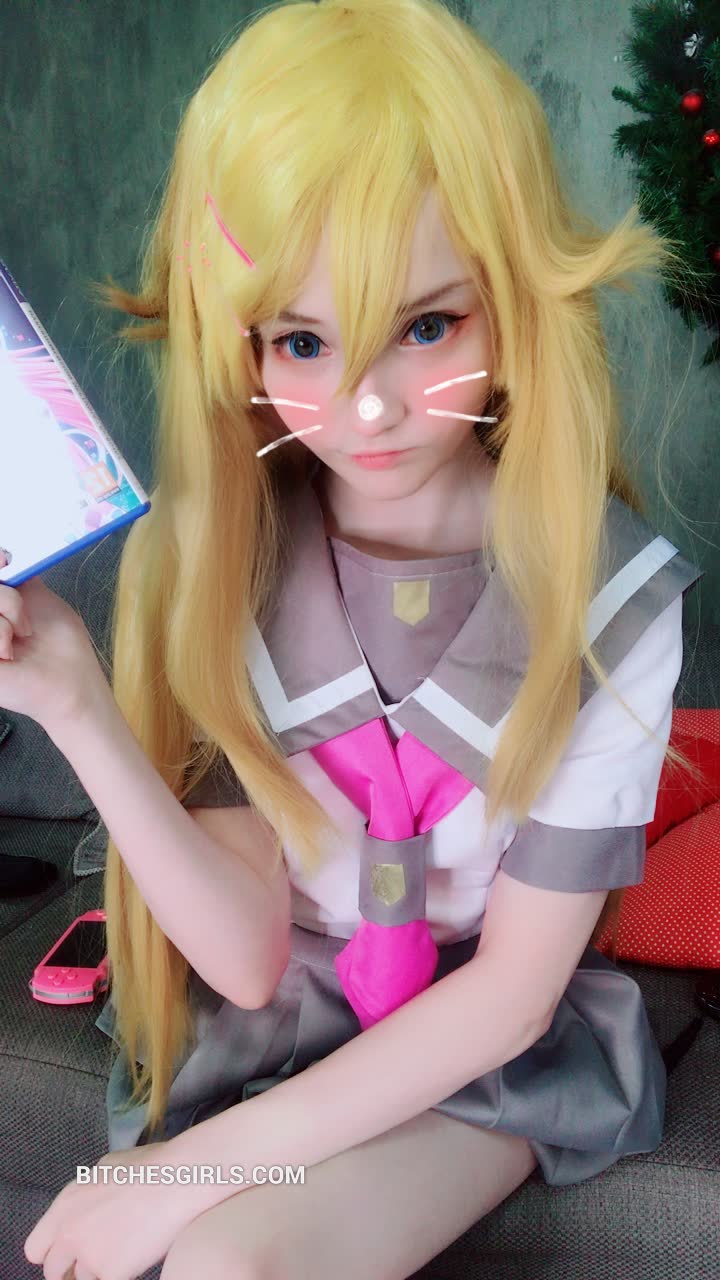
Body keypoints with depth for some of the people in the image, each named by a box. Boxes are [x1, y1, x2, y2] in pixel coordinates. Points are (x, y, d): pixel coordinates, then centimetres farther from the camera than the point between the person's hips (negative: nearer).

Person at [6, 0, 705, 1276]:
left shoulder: (613, 591, -19)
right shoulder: (209, 563, -13)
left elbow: (511, 988, -13)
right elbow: (249, 957, -15)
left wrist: (209, 1163, -18)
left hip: (491, 1059, -2)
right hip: (268, 1026, 2)